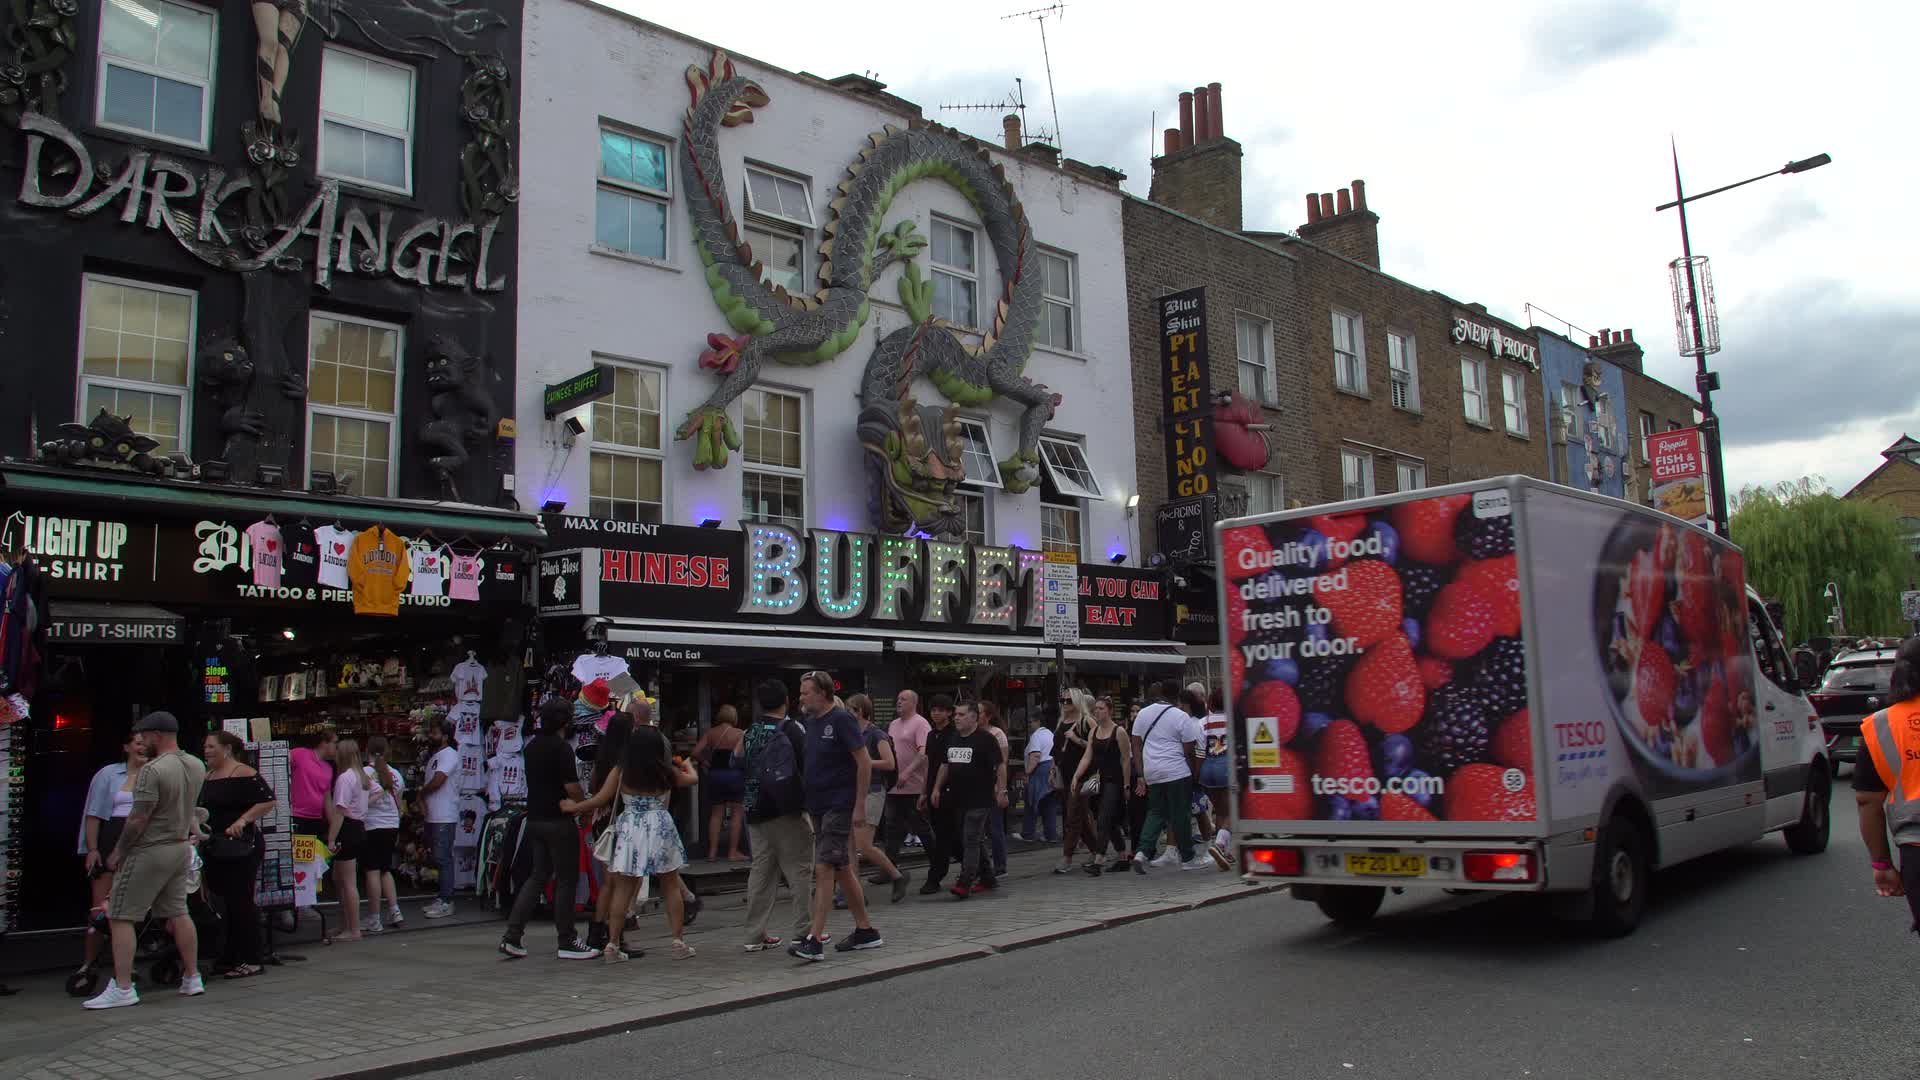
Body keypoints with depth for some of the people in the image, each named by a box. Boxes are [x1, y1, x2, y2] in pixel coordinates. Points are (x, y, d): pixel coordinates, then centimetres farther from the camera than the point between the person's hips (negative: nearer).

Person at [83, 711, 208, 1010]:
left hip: (149, 851, -8)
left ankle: (122, 988, -1)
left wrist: (118, 852, -8)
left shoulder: (152, 770, -19)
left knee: (121, 917, 0)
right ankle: (192, 978, 19)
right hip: (182, 848, 8)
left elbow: (138, 819, -18)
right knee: (178, 914, 15)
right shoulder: (197, 766, 5)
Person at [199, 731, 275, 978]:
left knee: (240, 902, -6)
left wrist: (243, 820, -23)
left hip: (240, 848, -9)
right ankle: (228, 959, 20)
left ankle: (251, 961, -1)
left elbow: (268, 801, -16)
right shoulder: (207, 777, 16)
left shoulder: (243, 774, -11)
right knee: (221, 903, 12)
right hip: (214, 848, 9)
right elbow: (201, 808, 27)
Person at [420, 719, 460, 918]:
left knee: (443, 859, -10)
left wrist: (421, 793, -3)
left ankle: (446, 902, -9)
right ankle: (441, 898, 19)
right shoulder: (434, 757, 21)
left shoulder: (449, 755, -10)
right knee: (438, 859, 12)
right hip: (433, 817, 10)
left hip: (445, 818, -10)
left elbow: (437, 781, -19)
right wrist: (422, 799, 5)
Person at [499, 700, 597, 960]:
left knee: (538, 876, 14)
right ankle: (566, 942, 6)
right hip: (559, 821, -8)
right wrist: (585, 805, -1)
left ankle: (512, 935, 7)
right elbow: (572, 788, -19)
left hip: (535, 818, 8)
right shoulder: (561, 748, -15)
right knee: (566, 880, 1)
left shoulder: (532, 746, 11)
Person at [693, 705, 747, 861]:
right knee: (736, 813, 6)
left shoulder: (710, 733, 4)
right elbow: (739, 755, -18)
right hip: (734, 774, -4)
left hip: (715, 774, 4)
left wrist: (707, 763, 10)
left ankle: (712, 852, 13)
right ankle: (733, 852, 5)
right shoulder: (740, 734, -5)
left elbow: (696, 752, -3)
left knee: (716, 813, 13)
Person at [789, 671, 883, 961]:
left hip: (839, 806, -9)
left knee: (824, 869, -13)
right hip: (818, 806, 9)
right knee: (841, 870, 13)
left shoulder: (841, 719, -13)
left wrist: (860, 805, -17)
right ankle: (865, 931, 24)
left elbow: (864, 762, -14)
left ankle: (815, 941, -13)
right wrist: (804, 801, 14)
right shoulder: (811, 722, 11)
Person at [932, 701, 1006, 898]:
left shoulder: (985, 738, -9)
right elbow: (945, 766, 20)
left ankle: (965, 883, -11)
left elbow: (1000, 765, -11)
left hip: (980, 799, -7)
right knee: (979, 839, 14)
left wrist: (1002, 791, -15)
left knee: (971, 840, -10)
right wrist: (937, 788, 13)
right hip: (959, 799, 7)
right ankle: (988, 877, 24)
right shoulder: (953, 739, 14)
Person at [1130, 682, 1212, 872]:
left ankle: (1142, 852, -3)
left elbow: (1137, 746, 10)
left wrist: (1141, 775, 13)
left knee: (1155, 812, 13)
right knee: (1181, 815, 3)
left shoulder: (1142, 714, 8)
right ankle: (1187, 858, 12)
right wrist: (1194, 775, 5)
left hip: (1151, 773, 5)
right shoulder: (1181, 717, -6)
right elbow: (1189, 752, -6)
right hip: (1176, 772, -5)